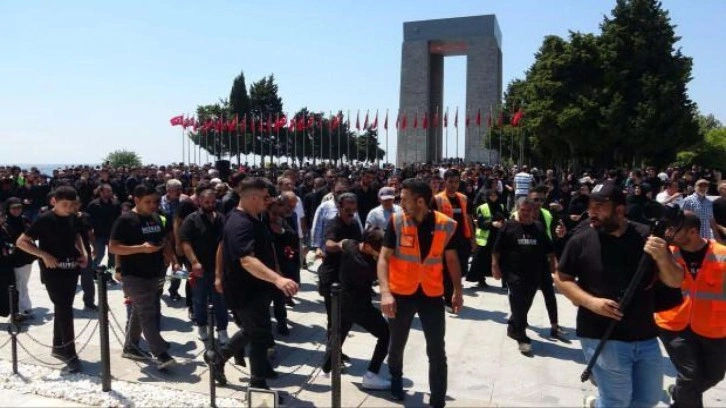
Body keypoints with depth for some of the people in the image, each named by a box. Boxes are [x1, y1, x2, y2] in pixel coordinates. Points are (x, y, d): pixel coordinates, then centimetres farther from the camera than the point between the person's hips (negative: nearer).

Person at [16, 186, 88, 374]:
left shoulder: (73, 218, 3)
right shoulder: (44, 219, -13)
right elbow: (21, 242, -10)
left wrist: (83, 252, 5)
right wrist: (44, 255, -21)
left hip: (71, 269, 6)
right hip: (53, 272, -6)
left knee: (63, 309, 15)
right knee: (64, 311, -9)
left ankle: (58, 347, 30)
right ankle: (71, 356, -5)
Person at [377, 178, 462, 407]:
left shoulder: (446, 225, -8)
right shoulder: (397, 222, -12)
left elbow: (451, 259, 7)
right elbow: (384, 258, -12)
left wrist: (458, 291, 9)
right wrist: (385, 292, -23)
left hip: (432, 294, 0)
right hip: (401, 293, 0)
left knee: (437, 352, 3)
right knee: (397, 346, 18)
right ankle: (395, 381, 48)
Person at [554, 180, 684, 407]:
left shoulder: (647, 237, -2)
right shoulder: (581, 241, -7)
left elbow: (675, 282, 1)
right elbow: (561, 279, -1)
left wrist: (662, 258, -20)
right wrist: (591, 302, -16)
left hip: (645, 336, 4)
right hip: (602, 337, -3)